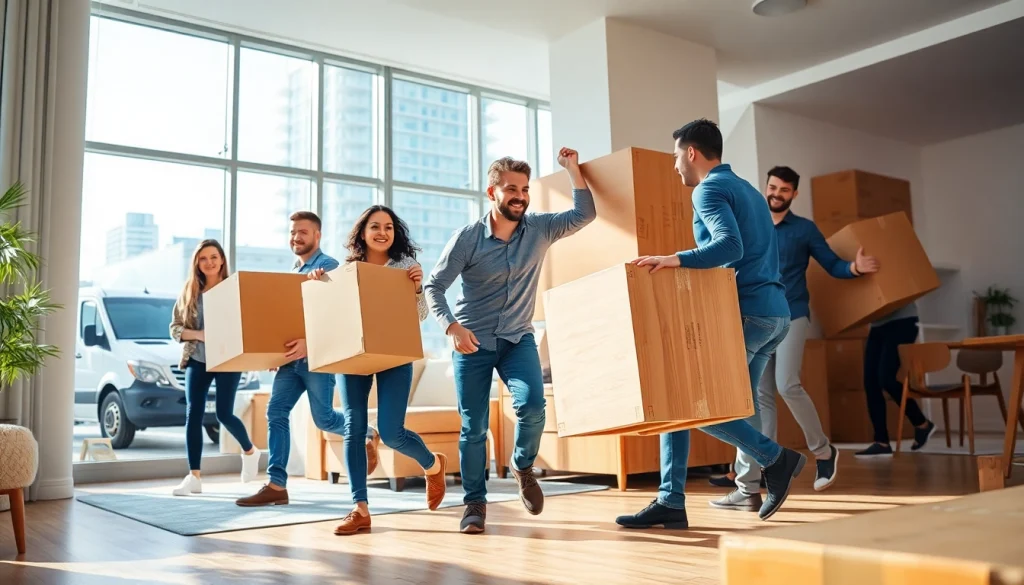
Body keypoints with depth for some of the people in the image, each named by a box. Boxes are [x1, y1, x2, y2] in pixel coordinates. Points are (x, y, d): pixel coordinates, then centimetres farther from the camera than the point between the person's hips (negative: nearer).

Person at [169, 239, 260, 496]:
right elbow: (174, 328, 6)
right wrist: (199, 335, -14)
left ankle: (249, 451, 27)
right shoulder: (189, 292, 6)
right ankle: (194, 477, 1)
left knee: (224, 414, -3)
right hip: (197, 361, 3)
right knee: (193, 415, -3)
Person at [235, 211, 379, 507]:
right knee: (276, 412, -3)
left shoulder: (328, 266, -8)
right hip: (292, 356, 8)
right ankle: (276, 485, -1)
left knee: (324, 418, -4)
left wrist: (310, 342, -32)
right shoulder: (294, 272, 18)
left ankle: (367, 437, 25)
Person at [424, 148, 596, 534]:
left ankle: (523, 467, 9)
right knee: (473, 427, 1)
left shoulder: (540, 229, -1)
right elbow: (434, 286, -10)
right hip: (472, 342, -1)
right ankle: (475, 503, 20)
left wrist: (572, 169, -5)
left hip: (518, 339, 2)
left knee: (531, 404, -22)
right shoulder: (467, 237, -10)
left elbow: (584, 215, -2)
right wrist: (452, 327, -24)